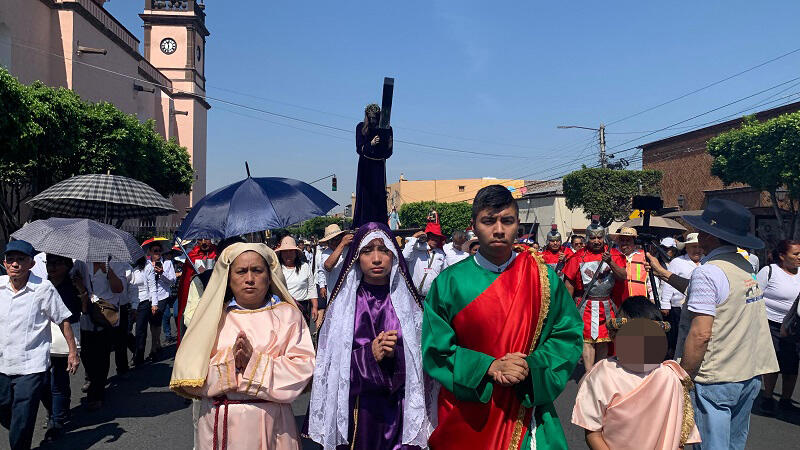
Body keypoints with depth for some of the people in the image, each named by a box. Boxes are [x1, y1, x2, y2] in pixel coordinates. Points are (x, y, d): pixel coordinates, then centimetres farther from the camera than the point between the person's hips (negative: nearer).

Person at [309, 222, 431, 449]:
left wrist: (394, 353, -18)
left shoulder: (406, 302, 1)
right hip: (356, 408, 0)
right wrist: (369, 354, -18)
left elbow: (419, 359, 0)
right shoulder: (343, 303, -1)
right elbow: (331, 360, -3)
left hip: (400, 409, 1)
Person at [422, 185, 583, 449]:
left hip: (528, 406, 1)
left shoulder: (543, 277, -2)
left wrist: (531, 366, -18)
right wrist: (488, 367, -18)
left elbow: (569, 335, -1)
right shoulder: (450, 283, -6)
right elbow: (435, 347, -6)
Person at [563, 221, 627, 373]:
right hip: (586, 305, -2)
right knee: (588, 339, -6)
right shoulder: (579, 256, -1)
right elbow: (569, 283, 3)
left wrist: (610, 262, -18)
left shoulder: (613, 254, 4)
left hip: (607, 306, 2)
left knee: (603, 339, 10)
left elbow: (623, 277, -4)